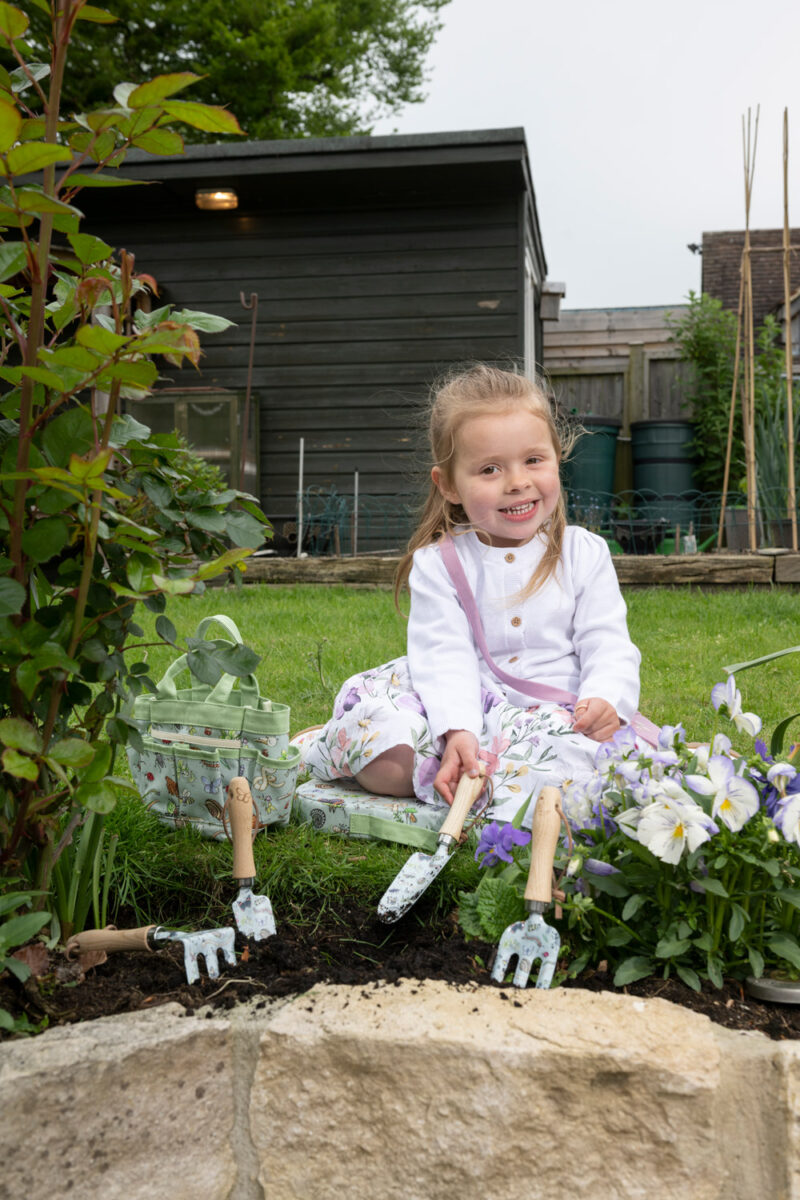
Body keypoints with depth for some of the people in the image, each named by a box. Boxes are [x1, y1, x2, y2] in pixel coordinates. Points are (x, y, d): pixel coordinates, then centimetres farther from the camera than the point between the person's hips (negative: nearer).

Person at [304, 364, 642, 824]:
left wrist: (605, 700, -24)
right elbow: (444, 656, -9)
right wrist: (457, 732, -28)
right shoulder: (437, 563, 2)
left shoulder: (585, 553, 5)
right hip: (469, 713, -1)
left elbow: (608, 646, 0)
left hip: (557, 713, 2)